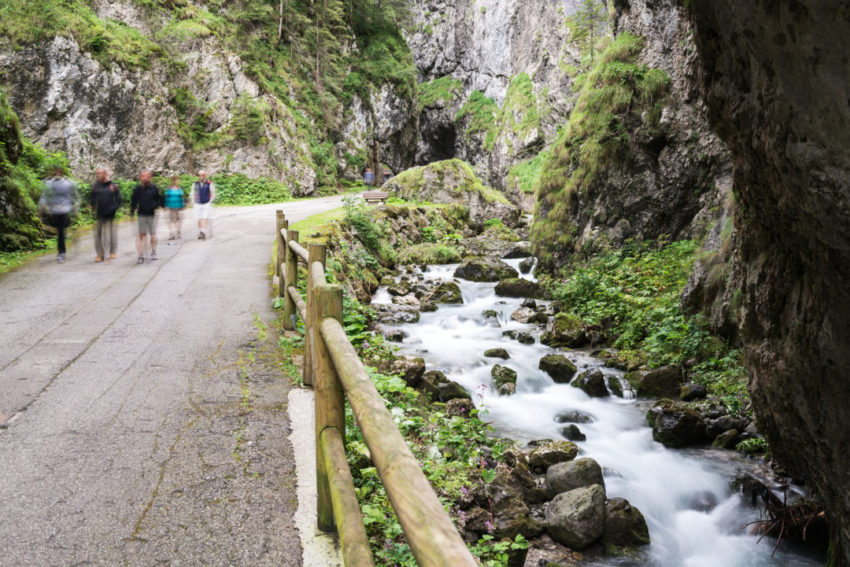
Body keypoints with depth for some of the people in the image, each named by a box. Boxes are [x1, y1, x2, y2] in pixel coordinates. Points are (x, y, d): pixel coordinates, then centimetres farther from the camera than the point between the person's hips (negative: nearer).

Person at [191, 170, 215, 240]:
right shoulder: (195, 184, 4)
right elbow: (192, 194, 16)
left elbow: (213, 194, 3)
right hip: (198, 205, 3)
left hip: (206, 204, -3)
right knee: (199, 220, 4)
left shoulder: (209, 184, -5)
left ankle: (203, 233, -17)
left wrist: (210, 202, 0)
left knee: (204, 219, -13)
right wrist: (194, 202, 9)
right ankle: (200, 233, 13)